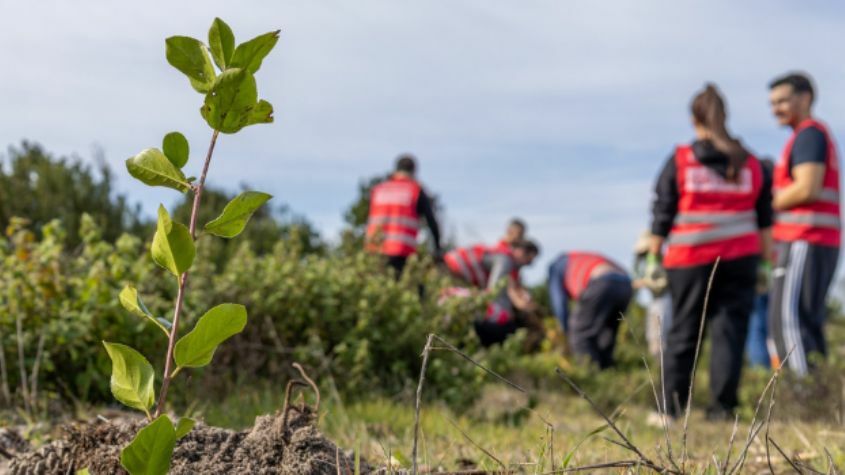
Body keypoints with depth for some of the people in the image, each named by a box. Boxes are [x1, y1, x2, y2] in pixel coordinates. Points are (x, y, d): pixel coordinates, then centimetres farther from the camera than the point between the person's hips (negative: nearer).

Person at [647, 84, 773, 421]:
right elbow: (765, 219, 11)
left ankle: (671, 406, 10)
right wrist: (769, 256, 17)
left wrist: (654, 256, 7)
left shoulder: (679, 161, 0)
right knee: (729, 330, 2)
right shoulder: (750, 163, 8)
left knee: (683, 333, 7)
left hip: (689, 260, -1)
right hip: (740, 259, 1)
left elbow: (661, 215, 0)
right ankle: (722, 406, 0)